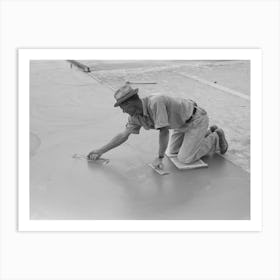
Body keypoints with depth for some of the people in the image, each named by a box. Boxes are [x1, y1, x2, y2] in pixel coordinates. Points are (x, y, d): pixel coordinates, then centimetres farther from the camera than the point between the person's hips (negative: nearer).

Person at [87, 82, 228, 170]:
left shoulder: (155, 103, -36)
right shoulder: (136, 115, -8)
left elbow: (164, 131, -33)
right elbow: (123, 135, 1)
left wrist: (159, 158, -24)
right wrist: (100, 151, 2)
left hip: (197, 119, -8)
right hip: (183, 123, 9)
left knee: (185, 158, -13)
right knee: (171, 153, 16)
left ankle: (216, 139, 9)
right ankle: (208, 134, 26)